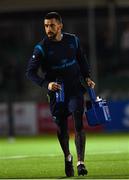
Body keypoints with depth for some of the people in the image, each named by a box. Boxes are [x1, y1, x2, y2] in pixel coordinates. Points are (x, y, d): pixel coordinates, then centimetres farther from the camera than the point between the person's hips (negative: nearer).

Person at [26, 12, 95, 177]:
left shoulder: (73, 40, -1)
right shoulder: (41, 48, -11)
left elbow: (81, 59, 18)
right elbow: (30, 72, -13)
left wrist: (87, 77, 5)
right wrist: (46, 84, -28)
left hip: (75, 89, 1)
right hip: (56, 91, -1)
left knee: (78, 124, -15)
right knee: (61, 129, 6)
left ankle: (80, 162, -16)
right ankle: (67, 157, 33)